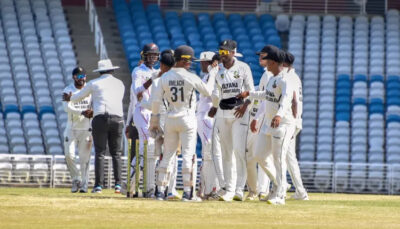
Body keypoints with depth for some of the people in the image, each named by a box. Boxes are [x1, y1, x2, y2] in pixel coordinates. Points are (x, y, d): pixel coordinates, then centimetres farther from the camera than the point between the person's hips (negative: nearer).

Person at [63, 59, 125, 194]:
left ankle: (98, 185, -6)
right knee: (116, 153, 7)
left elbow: (79, 96, 21)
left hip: (100, 118, -2)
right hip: (117, 118, 2)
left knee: (100, 153, -1)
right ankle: (118, 184, -3)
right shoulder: (120, 84, 18)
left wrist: (69, 99, 43)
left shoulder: (94, 83, 9)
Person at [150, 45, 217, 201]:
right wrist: (213, 75, 17)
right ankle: (187, 192, -5)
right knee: (187, 154, -2)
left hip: (170, 119, 4)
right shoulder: (190, 77, -10)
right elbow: (208, 91, 2)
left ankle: (161, 191, 7)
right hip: (187, 118, -4)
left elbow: (156, 100, 0)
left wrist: (154, 120, 8)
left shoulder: (165, 77, 1)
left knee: (168, 155, 9)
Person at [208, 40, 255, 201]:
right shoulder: (219, 71, 11)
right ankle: (229, 189, 8)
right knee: (226, 152, 4)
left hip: (240, 111, -5)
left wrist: (245, 105, -16)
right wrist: (214, 107, 1)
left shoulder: (243, 68, -1)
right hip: (223, 113, 5)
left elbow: (251, 91, -1)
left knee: (239, 150, -13)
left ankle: (239, 189, -13)